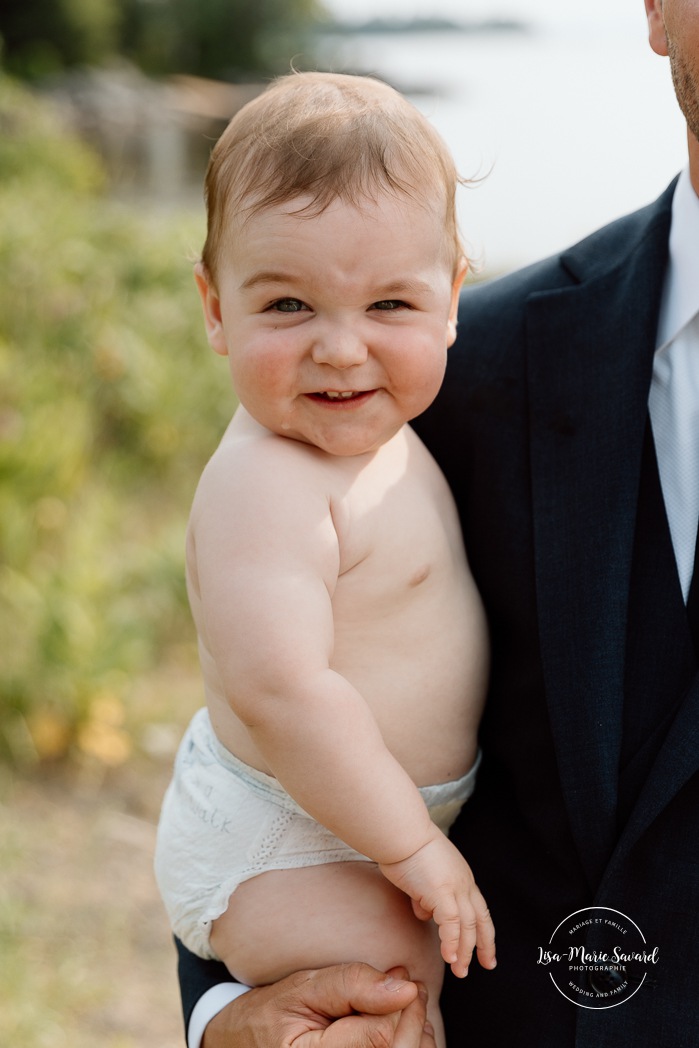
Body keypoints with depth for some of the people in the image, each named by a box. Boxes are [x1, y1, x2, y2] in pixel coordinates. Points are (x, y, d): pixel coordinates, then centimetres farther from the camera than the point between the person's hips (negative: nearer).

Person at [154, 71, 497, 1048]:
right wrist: (411, 846, -30)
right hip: (285, 851, -10)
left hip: (367, 815, 10)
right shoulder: (265, 485, -31)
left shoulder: (375, 439, 2)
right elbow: (280, 688, -37)